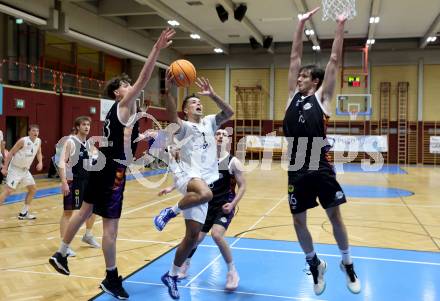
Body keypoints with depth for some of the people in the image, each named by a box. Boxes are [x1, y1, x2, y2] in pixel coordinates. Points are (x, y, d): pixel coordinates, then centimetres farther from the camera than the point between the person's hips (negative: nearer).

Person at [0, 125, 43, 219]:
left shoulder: (38, 141, -1)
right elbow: (11, 153, -15)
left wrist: (40, 162, -3)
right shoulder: (23, 141, -20)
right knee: (8, 190, -15)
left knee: (33, 189, 11)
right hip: (15, 169, -8)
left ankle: (24, 213, 20)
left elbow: (38, 153, 17)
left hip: (25, 170, 8)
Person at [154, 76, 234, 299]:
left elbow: (229, 113, 4)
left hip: (205, 181, 5)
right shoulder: (184, 127, 4)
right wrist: (168, 91, -33)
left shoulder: (209, 123, 20)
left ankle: (171, 276, 22)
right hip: (189, 177, -5)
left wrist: (212, 95, -7)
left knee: (193, 235, 5)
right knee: (205, 193, -43)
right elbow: (172, 116, -19)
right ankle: (171, 211, -15)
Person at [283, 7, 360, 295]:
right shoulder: (293, 96, 13)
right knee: (299, 221, 9)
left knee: (335, 216, 7)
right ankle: (315, 264, 31)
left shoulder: (321, 97, 4)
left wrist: (341, 26, 2)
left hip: (322, 168, -4)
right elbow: (295, 56, 14)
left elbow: (335, 61, 2)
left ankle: (348, 264, 27)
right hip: (297, 170, 4)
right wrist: (302, 24, 13)